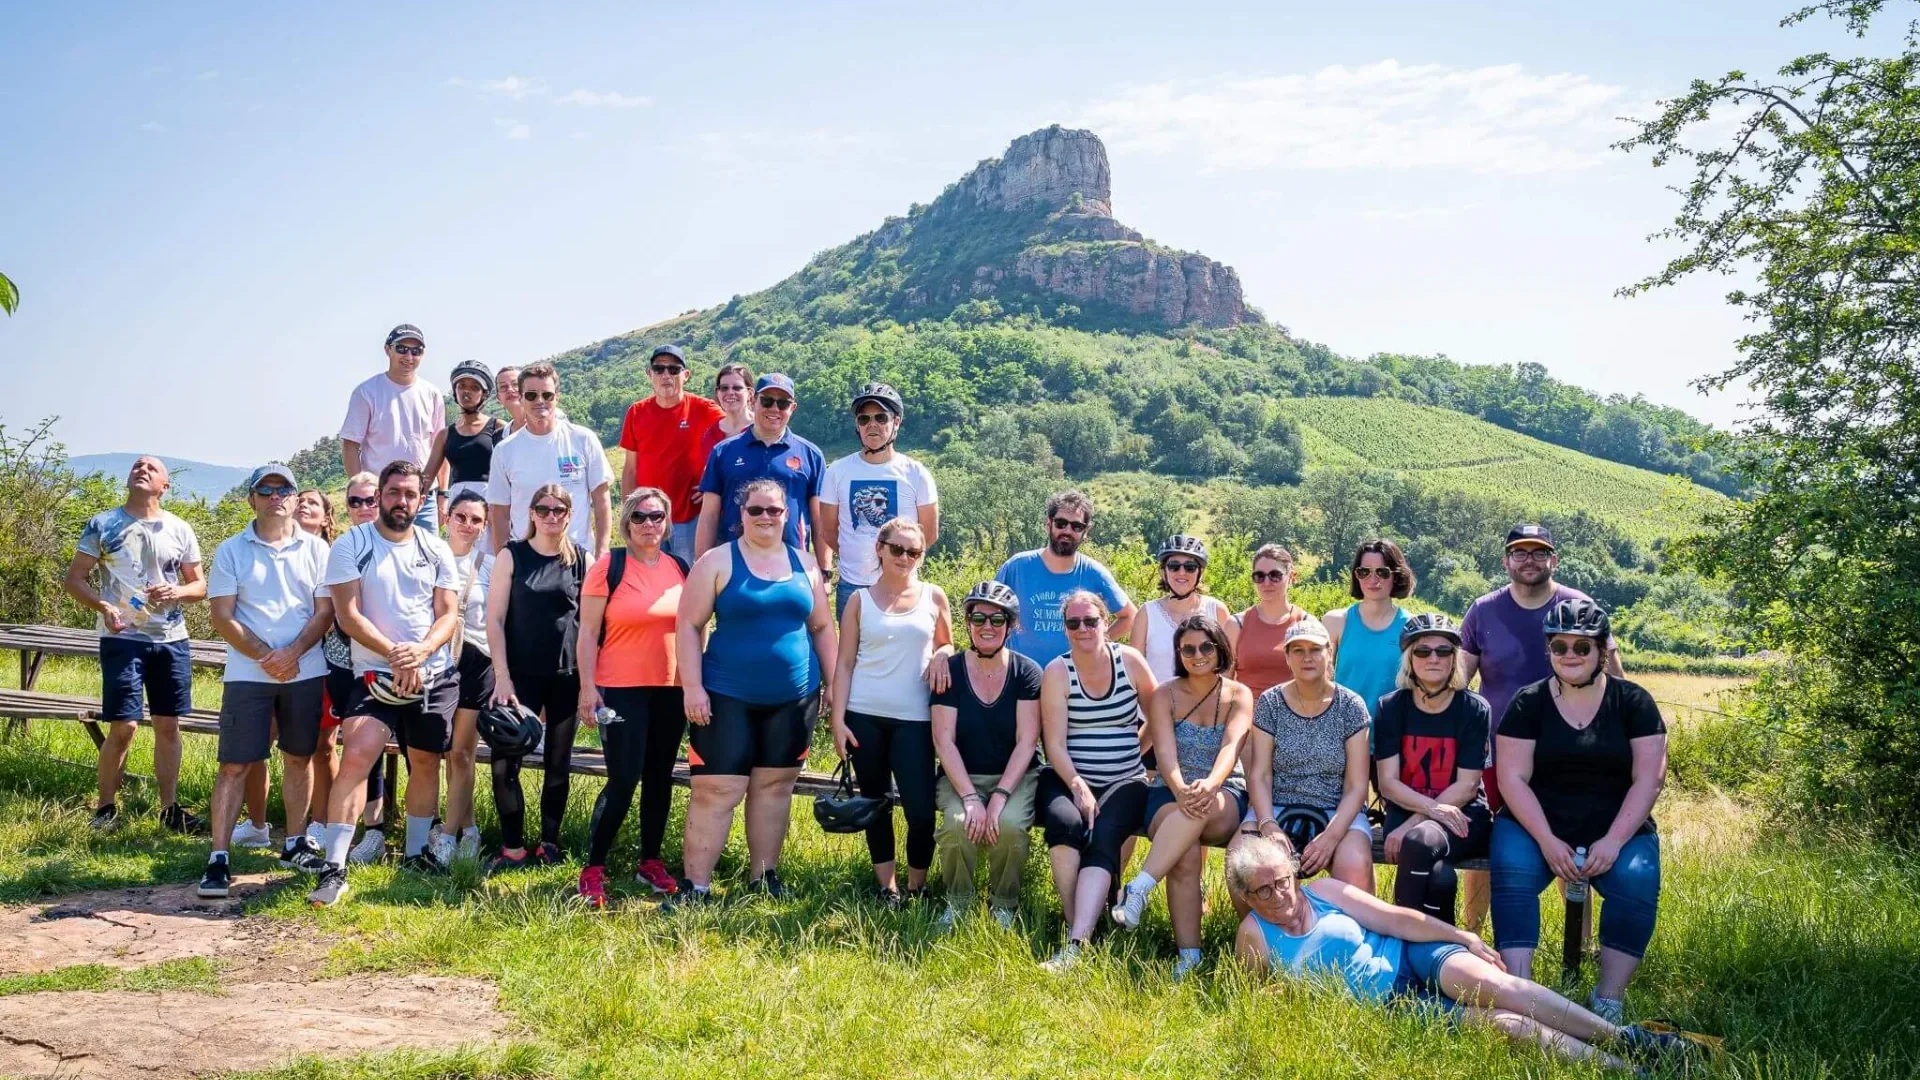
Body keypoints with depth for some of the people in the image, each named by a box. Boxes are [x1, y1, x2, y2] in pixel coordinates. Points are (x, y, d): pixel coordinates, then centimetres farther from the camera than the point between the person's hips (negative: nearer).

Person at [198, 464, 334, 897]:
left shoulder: (315, 549, 6)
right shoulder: (231, 551, 3)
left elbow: (325, 610, 2)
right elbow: (223, 618, -2)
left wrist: (292, 653, -12)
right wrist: (264, 657, -12)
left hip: (305, 671, 2)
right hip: (247, 674, -2)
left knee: (299, 758, 12)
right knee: (234, 765, -3)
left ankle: (295, 843, 26)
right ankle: (218, 859, -1)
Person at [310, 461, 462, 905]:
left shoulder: (436, 549, 6)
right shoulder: (351, 545, -3)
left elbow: (449, 615, 2)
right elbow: (347, 614, -10)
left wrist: (421, 651, -17)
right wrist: (394, 654, -20)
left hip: (435, 675, 4)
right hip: (375, 674, -4)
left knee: (425, 763, 12)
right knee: (356, 756, -20)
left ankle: (416, 853, 29)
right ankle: (334, 868, -17)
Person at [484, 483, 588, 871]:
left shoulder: (582, 560, 4)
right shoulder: (511, 556, 1)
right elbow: (495, 620, -2)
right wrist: (502, 677, -10)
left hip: (566, 676, 1)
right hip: (520, 675, -1)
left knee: (558, 764, 8)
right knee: (505, 763, -6)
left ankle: (549, 844, 20)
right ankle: (513, 848, 6)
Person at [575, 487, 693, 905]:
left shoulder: (680, 568, 8)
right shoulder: (608, 567, -6)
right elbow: (588, 632, -6)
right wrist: (587, 687, -12)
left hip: (671, 689, 5)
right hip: (621, 690, -5)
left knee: (660, 777, 11)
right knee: (623, 780, -8)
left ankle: (651, 862, 24)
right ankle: (593, 869, 3)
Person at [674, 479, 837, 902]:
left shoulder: (804, 564, 8)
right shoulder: (717, 562, -4)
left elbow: (822, 627, 13)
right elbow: (688, 626, -6)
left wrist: (833, 682, 7)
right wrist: (693, 686, -13)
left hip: (793, 698, 4)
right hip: (728, 697, -4)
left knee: (775, 785, 11)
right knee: (715, 791, -4)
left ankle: (763, 875, 23)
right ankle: (695, 885, 2)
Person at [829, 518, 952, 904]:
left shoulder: (934, 597, 6)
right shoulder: (860, 600, 4)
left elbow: (946, 648, 16)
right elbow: (844, 663, 3)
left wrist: (940, 659, -8)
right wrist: (838, 719, -4)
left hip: (914, 719, 0)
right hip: (864, 715, 1)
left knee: (921, 810, -8)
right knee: (875, 803, 9)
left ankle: (916, 887, 12)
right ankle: (886, 885, 21)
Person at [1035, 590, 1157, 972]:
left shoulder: (1130, 661, 2)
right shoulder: (1057, 672, -3)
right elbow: (1055, 744, -8)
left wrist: (1140, 752, 5)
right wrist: (1077, 786, -20)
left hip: (1124, 782, 0)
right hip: (1068, 778, 0)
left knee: (1103, 837, -28)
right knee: (1065, 822, -33)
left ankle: (1076, 944, -39)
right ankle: (1075, 924, -21)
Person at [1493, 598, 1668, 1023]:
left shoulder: (1634, 702, 3)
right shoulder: (1528, 703, 3)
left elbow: (1648, 780, -3)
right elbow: (1513, 777, -4)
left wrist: (1614, 841, -16)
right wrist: (1547, 840, -17)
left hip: (1617, 830, 0)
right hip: (1536, 825, 0)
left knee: (1637, 880, -29)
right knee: (1512, 873, -29)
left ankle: (1609, 999, -21)